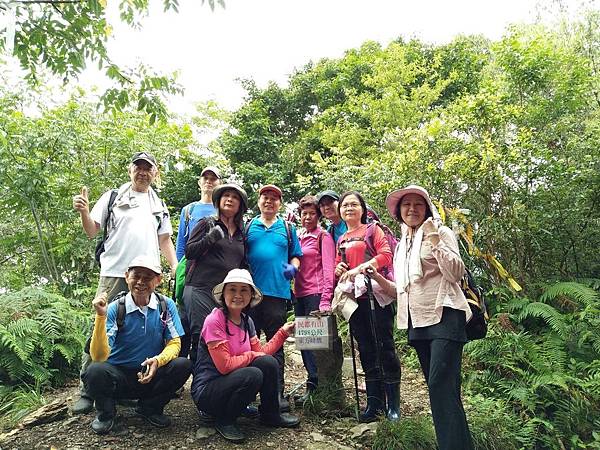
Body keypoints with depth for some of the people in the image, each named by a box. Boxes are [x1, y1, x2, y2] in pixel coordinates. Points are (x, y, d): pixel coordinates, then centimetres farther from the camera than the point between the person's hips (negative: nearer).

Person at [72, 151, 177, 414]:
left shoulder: (159, 206, 18)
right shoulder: (112, 198, 9)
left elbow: (165, 241, 19)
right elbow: (92, 232, 5)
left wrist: (177, 269, 7)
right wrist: (84, 213, -15)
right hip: (114, 274, -3)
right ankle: (87, 391, 7)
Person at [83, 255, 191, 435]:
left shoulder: (166, 306, -6)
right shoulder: (115, 309, -12)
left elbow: (174, 344, -5)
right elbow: (99, 356, -20)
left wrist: (158, 360, -27)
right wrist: (101, 316, -32)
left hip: (151, 374, 2)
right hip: (119, 375, -2)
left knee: (183, 365, -24)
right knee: (96, 371, -32)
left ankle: (149, 407, 5)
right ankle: (106, 412, 3)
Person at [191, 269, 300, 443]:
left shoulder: (247, 321, 3)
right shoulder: (214, 321, -22)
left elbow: (261, 352, 3)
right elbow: (224, 365, -24)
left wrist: (283, 332, 0)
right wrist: (250, 355, -12)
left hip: (232, 383, 7)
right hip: (206, 390, -7)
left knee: (269, 363, -14)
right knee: (252, 375, -30)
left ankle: (270, 414, 9)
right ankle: (225, 421, -5)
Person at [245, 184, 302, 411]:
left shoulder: (288, 229, 15)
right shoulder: (248, 227, 13)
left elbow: (295, 256, 15)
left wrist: (293, 267, -6)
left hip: (277, 291, 0)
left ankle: (277, 392, 9)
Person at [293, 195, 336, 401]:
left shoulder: (323, 236, -2)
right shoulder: (297, 236, 15)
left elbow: (329, 268, -9)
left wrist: (326, 299, -17)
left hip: (316, 293, -6)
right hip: (299, 294, 6)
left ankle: (314, 385, 6)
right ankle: (313, 381, 20)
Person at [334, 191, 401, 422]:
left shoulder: (373, 230, 4)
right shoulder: (341, 239, 19)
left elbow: (386, 255, -9)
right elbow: (338, 265, 22)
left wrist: (360, 268, -18)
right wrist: (338, 269, -1)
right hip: (354, 297, 5)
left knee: (384, 346, -2)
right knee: (366, 349, 9)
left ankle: (394, 404, 7)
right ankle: (374, 402, 18)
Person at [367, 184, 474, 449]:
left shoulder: (441, 233, 0)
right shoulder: (401, 246, 18)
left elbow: (457, 274, -12)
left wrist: (435, 241, -20)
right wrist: (376, 277, 8)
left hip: (444, 316, -7)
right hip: (417, 321, 7)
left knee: (441, 385, -16)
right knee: (439, 388, 12)